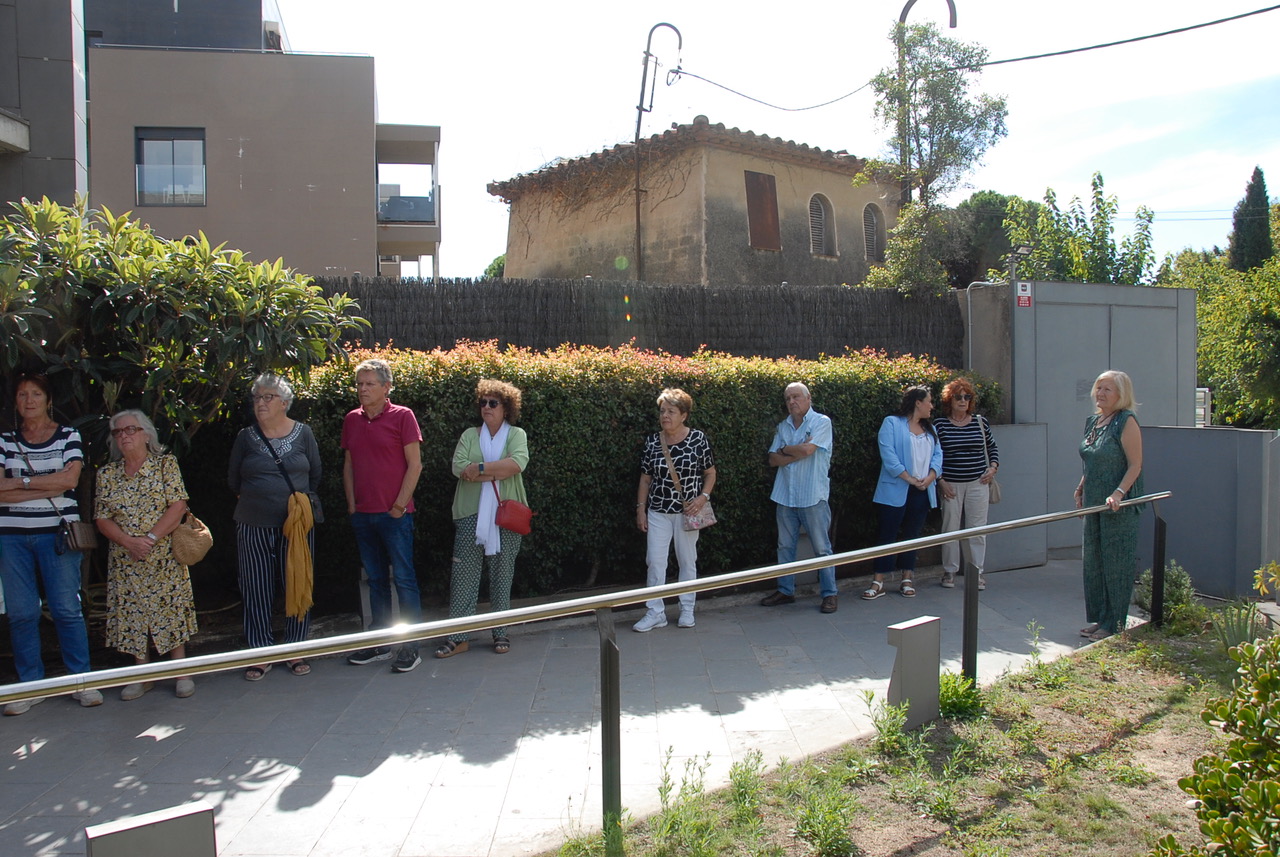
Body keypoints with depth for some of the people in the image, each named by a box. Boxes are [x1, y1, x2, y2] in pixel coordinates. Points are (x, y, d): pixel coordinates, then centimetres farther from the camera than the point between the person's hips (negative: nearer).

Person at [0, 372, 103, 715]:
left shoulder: (69, 436, 6)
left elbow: (70, 478, -8)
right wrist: (49, 488, -11)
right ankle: (31, 685, 15)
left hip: (57, 532, -2)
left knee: (67, 609, 0)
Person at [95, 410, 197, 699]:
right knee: (132, 613, 6)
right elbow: (102, 518, 2)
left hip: (164, 558, -3)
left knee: (171, 610, -1)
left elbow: (178, 506, -10)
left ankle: (181, 673, 9)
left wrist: (150, 538, -19)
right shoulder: (107, 474, 6)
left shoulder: (166, 465, -2)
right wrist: (129, 542, -14)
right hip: (125, 561, 3)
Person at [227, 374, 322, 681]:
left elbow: (315, 474, 9)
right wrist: (256, 500, 14)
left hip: (297, 523, 0)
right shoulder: (246, 437, 4)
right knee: (257, 590, 3)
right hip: (254, 526, 1)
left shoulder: (303, 433, 2)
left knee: (298, 586, 3)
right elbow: (233, 480, 14)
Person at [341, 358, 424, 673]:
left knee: (404, 578, -1)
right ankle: (380, 643, 23)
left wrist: (399, 505, -11)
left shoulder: (402, 416, -5)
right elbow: (349, 464, 15)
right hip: (363, 514, 6)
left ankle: (410, 647, 5)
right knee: (376, 580, 13)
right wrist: (352, 504, 6)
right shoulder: (352, 420, 10)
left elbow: (414, 465, -7)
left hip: (394, 514, -5)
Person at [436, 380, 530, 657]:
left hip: (506, 515, -1)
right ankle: (460, 637, 6)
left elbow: (518, 463, -14)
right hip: (471, 515, 1)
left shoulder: (516, 435, 6)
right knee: (464, 574, -1)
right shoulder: (469, 435, 12)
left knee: (502, 574, 6)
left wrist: (480, 468, -13)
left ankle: (501, 633, 17)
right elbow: (459, 467, -5)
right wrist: (498, 471, -10)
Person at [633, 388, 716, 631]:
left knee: (687, 561, 9)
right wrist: (640, 508, 4)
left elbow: (710, 473, 2)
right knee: (655, 561, -2)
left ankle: (687, 609, 23)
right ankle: (655, 613, 8)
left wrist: (703, 497, -13)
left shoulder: (698, 439, -6)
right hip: (658, 511, 2)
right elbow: (645, 478, 7)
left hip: (687, 511, -2)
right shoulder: (652, 441, 1)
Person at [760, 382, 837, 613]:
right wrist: (798, 453, -10)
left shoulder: (821, 422, -4)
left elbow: (807, 449, -19)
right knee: (785, 546, 11)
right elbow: (773, 459, 3)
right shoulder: (783, 427, 12)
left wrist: (785, 450, -2)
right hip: (785, 496, 6)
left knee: (821, 547, 1)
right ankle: (785, 591, 22)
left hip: (813, 496, -5)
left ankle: (829, 594, 10)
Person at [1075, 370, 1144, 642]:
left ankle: (1114, 624, 8)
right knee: (1092, 561, 12)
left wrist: (1118, 493, -25)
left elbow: (1135, 465, -15)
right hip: (1093, 502, 8)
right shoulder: (1092, 422, 13)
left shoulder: (1126, 422, -11)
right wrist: (1080, 489, 16)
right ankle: (1097, 618, 23)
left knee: (1115, 563, -1)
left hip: (1118, 506, -8)